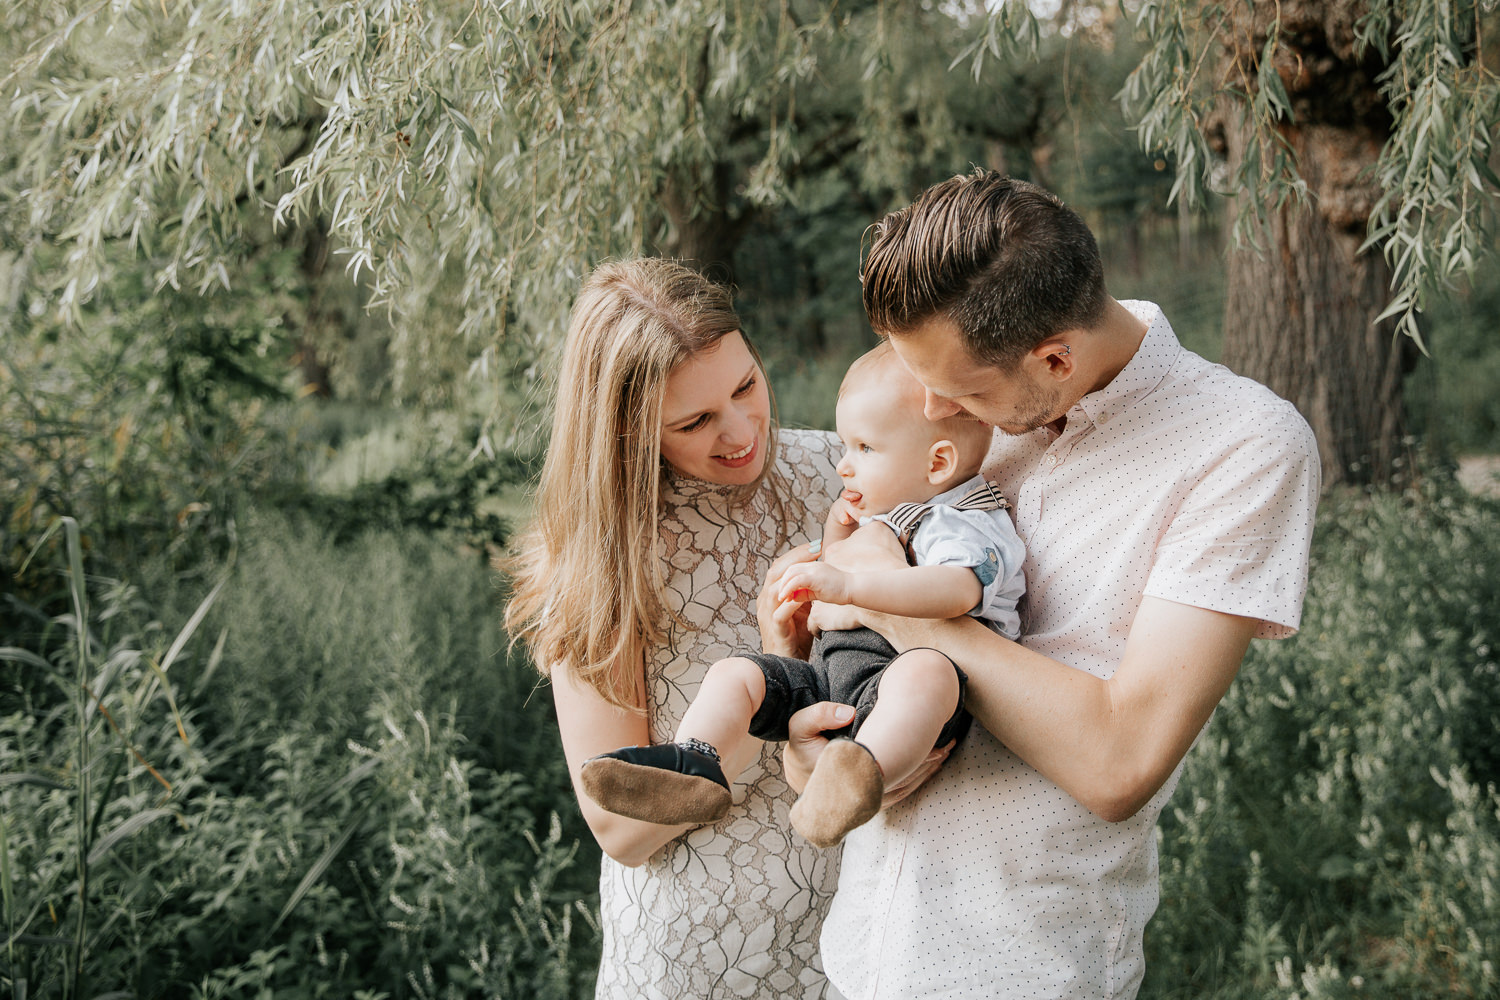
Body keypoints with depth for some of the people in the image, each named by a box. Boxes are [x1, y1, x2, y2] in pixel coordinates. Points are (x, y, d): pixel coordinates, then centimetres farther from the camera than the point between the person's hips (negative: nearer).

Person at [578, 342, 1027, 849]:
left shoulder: (970, 527, -6)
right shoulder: (881, 514, 23)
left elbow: (958, 590, -31)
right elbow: (830, 595, 35)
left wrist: (849, 585, -37)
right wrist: (837, 536, 15)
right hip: (828, 671, 9)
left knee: (927, 670, -41)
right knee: (733, 672, -2)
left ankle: (868, 768, -62)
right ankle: (693, 769, -21)